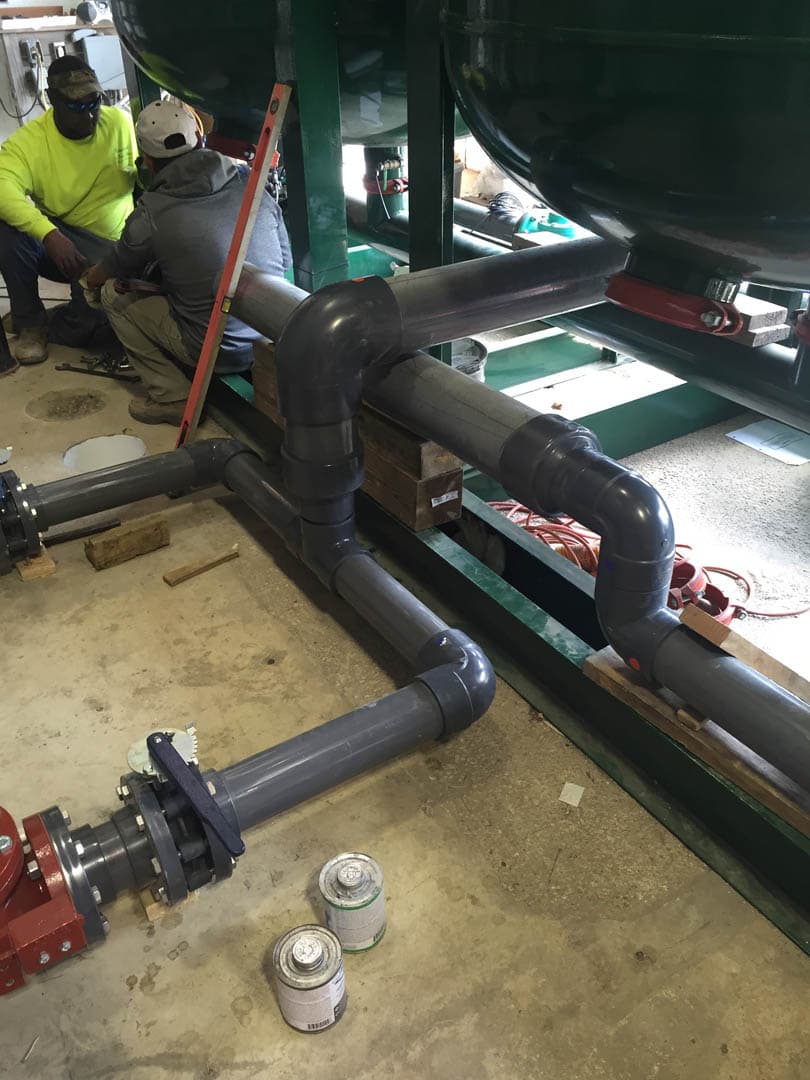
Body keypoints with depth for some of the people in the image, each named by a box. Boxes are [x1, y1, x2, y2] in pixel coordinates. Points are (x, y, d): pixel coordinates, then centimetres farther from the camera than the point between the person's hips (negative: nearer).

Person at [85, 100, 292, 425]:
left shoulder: (151, 215, -10)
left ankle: (171, 396, 4)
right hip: (275, 336, 6)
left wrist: (90, 277, 35)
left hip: (217, 352, -5)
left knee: (113, 292, 9)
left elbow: (106, 274, 9)